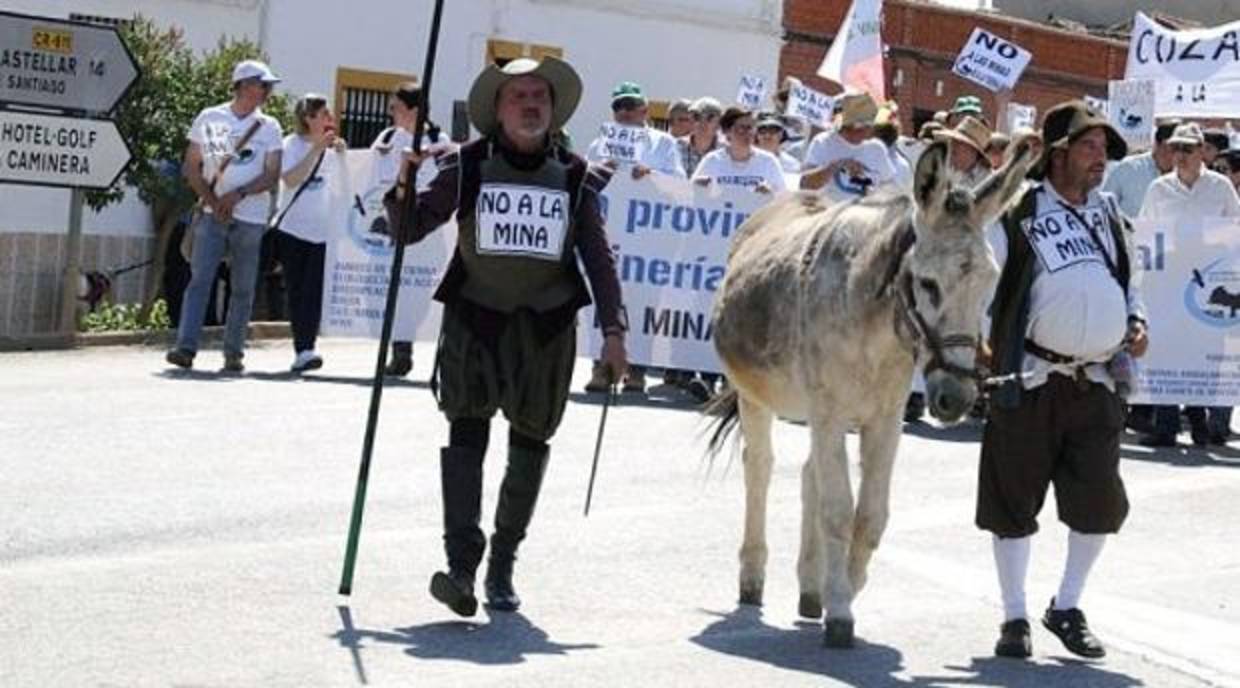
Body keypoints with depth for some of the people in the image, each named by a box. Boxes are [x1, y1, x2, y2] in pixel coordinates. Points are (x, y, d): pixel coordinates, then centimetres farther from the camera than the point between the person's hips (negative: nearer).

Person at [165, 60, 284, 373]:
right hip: (213, 215, -1)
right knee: (200, 279, -10)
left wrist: (238, 194, -13)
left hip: (251, 217, 1)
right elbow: (191, 167, 6)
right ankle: (186, 347, -15)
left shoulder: (269, 127, 8)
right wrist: (212, 200, -7)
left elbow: (272, 176, 1)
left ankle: (233, 352, 8)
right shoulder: (209, 119, 7)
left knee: (243, 287, 2)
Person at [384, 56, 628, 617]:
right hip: (474, 318, -2)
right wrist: (404, 188, -16)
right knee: (466, 431, -14)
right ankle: (460, 565, -22)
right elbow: (409, 230, 4)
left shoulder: (573, 179, 7)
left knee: (529, 444, 6)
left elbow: (598, 257, 8)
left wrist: (612, 328, -1)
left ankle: (502, 566, 18)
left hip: (545, 327, 2)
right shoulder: (467, 168, 1)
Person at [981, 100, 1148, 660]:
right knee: (1014, 500, 3)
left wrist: (1137, 322, 7)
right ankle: (1014, 618, 16)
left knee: (1100, 501, 2)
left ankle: (1067, 608, 21)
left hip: (1095, 382, 5)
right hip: (1028, 382, -5)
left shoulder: (1109, 215, 13)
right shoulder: (1016, 214, -5)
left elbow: (1131, 282, 25)